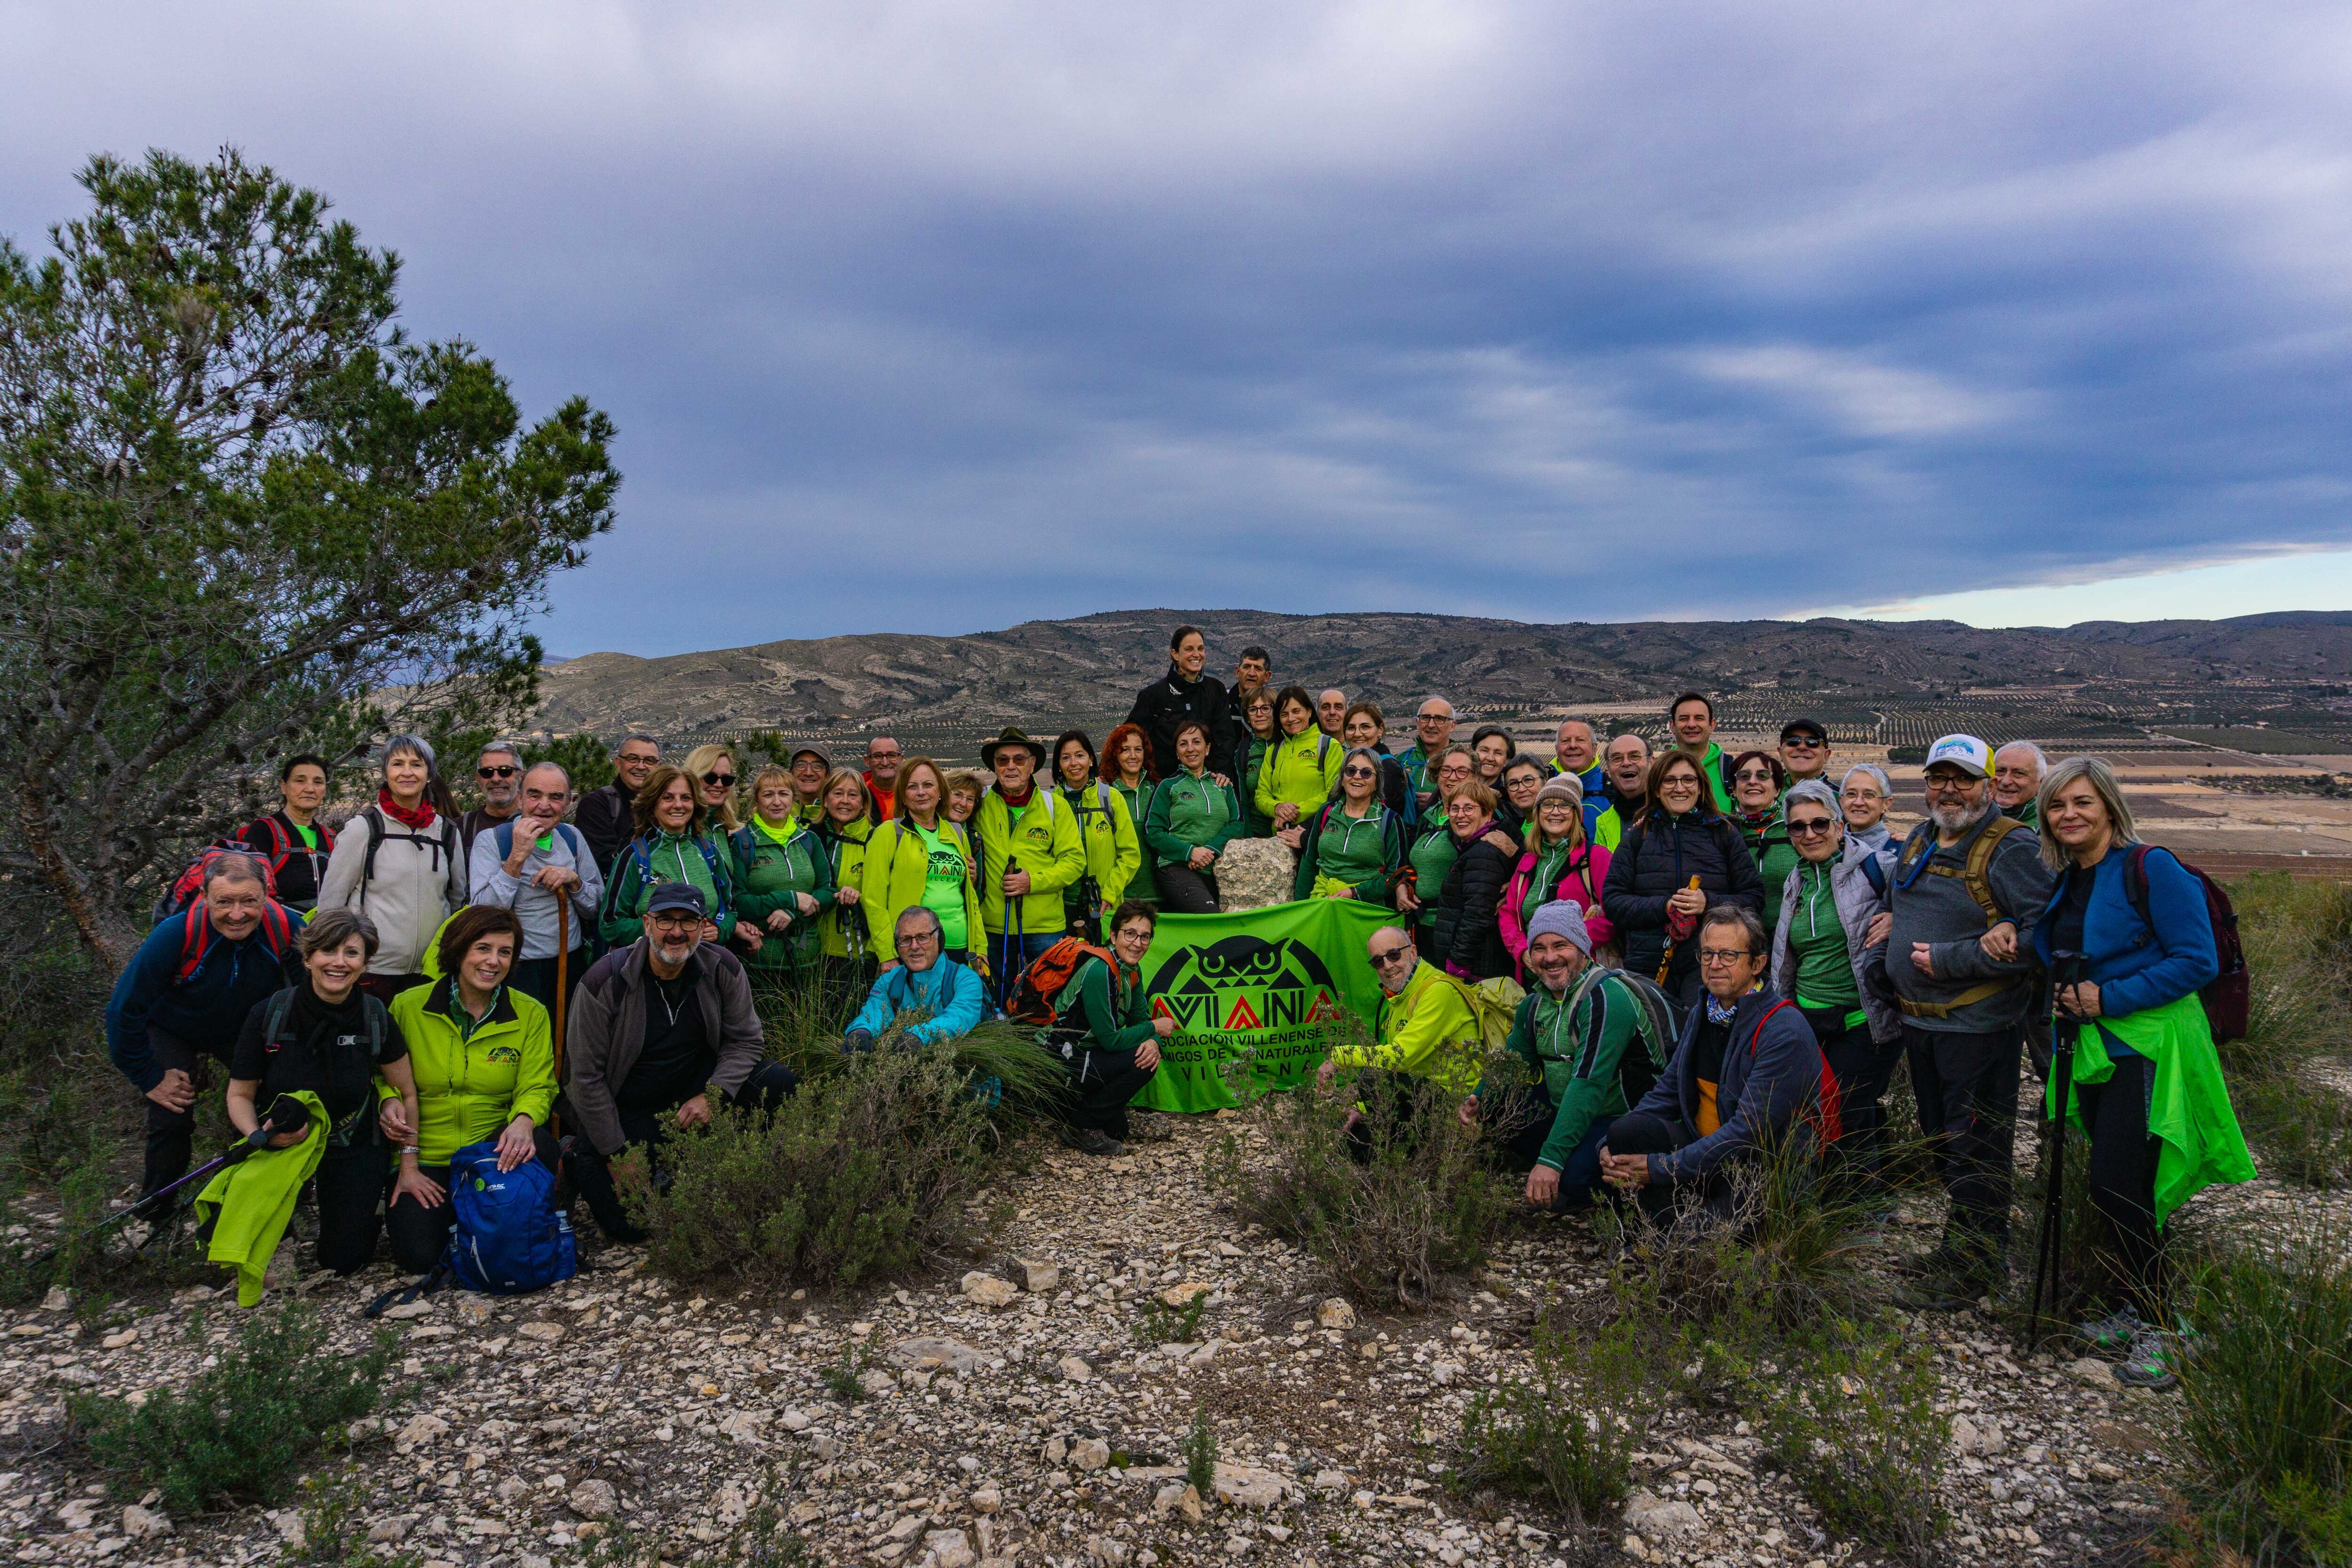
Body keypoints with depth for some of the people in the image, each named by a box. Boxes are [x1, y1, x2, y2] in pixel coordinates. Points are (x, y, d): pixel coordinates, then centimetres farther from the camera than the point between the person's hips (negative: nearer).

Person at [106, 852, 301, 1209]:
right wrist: (150, 1079, -17)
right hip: (172, 1030, -2)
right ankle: (158, 1209, 14)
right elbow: (124, 1011, -24)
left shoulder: (286, 929, -30)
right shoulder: (176, 935, -36)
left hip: (247, 1031, 2)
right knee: (172, 1120, -14)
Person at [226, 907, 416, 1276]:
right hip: (281, 1140, 0)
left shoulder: (376, 1018, -11)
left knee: (344, 1262, -8)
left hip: (351, 1148, 0)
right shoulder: (268, 1014, -14)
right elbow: (240, 1095, -5)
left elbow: (407, 1093, 0)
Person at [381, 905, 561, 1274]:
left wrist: (524, 1120, -26)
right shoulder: (408, 1007, -1)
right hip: (425, 1158, 0)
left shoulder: (531, 1015, 0)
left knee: (536, 1144, -34)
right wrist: (390, 1101, -14)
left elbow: (537, 1087, -4)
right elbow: (388, 1075, 9)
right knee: (418, 1254, -22)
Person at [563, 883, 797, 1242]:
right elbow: (587, 1076, -15)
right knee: (632, 1225, -11)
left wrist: (712, 1095, -21)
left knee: (779, 1083, -18)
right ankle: (579, 1158, 19)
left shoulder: (723, 969, -12)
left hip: (693, 1086, 3)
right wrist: (616, 1156, -13)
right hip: (625, 1106, -3)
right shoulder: (605, 980, -21)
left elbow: (744, 1040, -3)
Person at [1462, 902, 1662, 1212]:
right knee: (1492, 1101, -6)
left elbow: (1588, 1084, -33)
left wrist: (1551, 1160, -39)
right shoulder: (1535, 1002, 3)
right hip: (1564, 1110, 8)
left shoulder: (1606, 997, -24)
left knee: (1572, 1177, -33)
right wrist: (1477, 1100, -10)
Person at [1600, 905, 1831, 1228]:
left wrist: (1660, 1168, -23)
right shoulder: (1701, 1014, 8)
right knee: (1627, 1130, -19)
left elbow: (1749, 1132, -23)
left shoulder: (1784, 1032, -19)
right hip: (1707, 1149, 7)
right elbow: (1667, 1091, 11)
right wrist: (1611, 1145, -7)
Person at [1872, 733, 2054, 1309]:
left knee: (1975, 1150, 0)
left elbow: (2042, 936, -23)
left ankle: (1975, 1266, 13)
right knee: (1941, 1141, 19)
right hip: (1918, 1021, 8)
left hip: (1977, 1024, -8)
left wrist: (1949, 959, -22)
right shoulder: (1920, 840, 11)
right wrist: (1892, 924, 9)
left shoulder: (2010, 848, -14)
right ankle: (1960, 1246, 34)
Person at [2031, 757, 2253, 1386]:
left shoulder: (2151, 868, -12)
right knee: (2121, 1192, 12)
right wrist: (2067, 998, 6)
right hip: (2095, 1049, 7)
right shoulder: (2066, 883, 11)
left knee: (2117, 1188, -11)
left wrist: (2109, 998, -18)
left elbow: (2198, 961, -15)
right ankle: (2130, 1314, 23)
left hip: (2148, 1047, -7)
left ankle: (2157, 1330, 3)